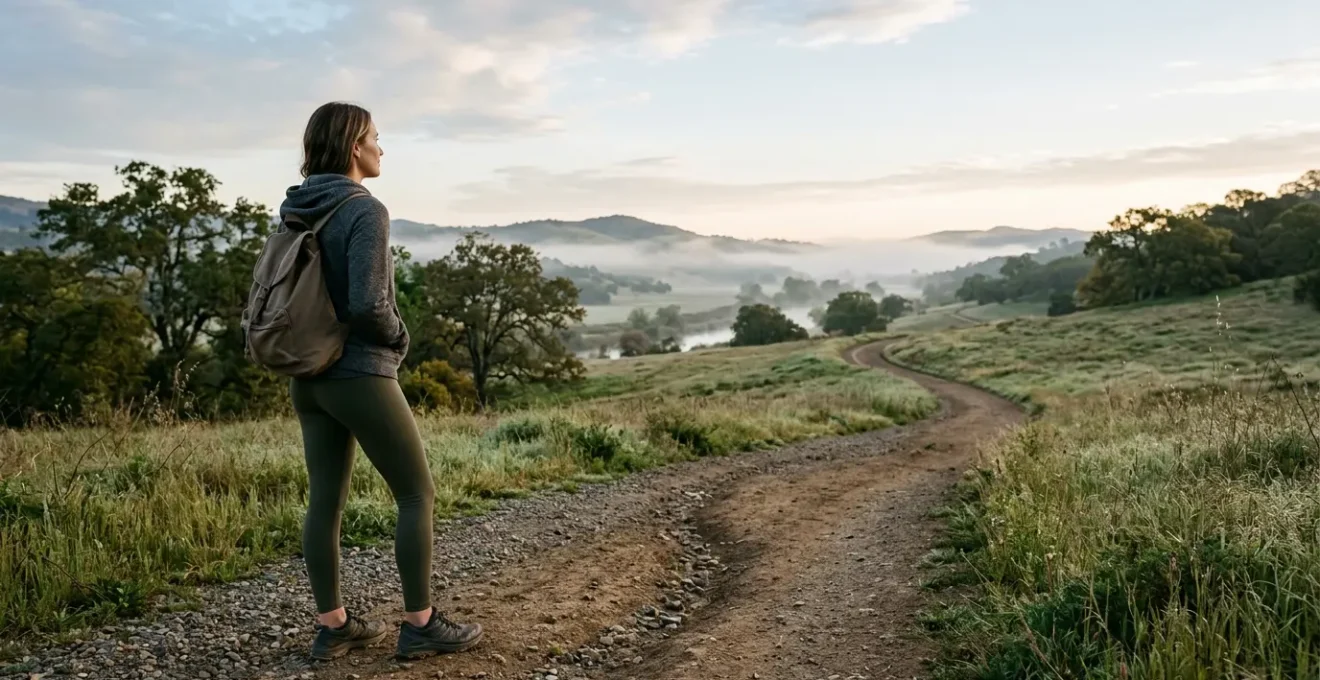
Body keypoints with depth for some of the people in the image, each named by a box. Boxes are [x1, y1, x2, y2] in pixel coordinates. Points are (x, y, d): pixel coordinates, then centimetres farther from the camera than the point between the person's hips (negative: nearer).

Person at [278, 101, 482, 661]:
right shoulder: (365, 210, -17)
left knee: (325, 500, 11)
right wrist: (399, 336, -5)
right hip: (360, 375, -8)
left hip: (308, 375, 8)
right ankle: (420, 625, 10)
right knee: (417, 493, 4)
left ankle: (332, 627, 20)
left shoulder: (294, 210, 9)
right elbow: (368, 304, -25)